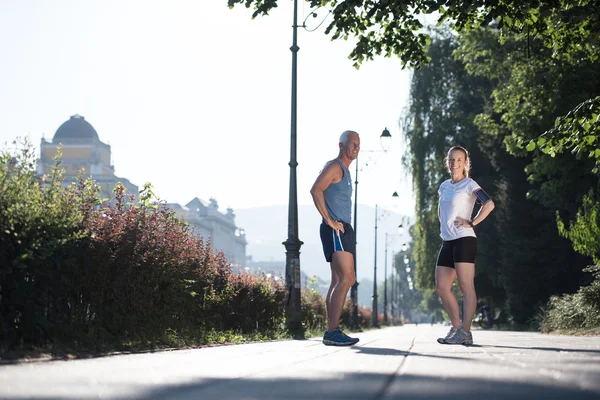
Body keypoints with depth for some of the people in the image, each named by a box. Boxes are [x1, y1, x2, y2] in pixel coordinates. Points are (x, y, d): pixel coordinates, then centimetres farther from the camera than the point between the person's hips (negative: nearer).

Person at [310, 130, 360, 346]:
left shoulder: (345, 171, 22)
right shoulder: (334, 166, -8)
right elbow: (316, 190, -22)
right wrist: (330, 220, -21)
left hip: (343, 229, 11)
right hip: (335, 230, -11)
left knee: (338, 281, 10)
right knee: (347, 278, -18)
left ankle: (331, 332, 11)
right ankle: (332, 332, -22)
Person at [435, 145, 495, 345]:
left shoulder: (469, 184, -3)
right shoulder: (444, 186, 17)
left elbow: (489, 204, -17)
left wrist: (472, 223, -16)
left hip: (464, 240, -8)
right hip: (447, 242, 8)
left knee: (466, 286, -9)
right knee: (441, 287, 5)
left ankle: (465, 332, -11)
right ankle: (457, 328, 13)